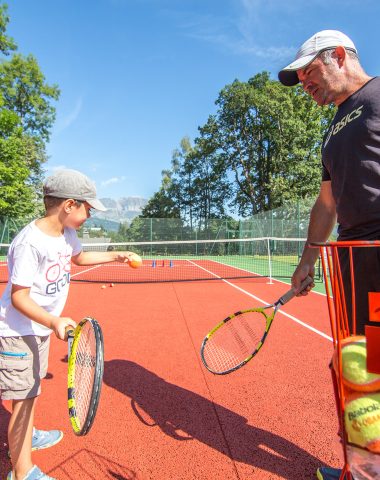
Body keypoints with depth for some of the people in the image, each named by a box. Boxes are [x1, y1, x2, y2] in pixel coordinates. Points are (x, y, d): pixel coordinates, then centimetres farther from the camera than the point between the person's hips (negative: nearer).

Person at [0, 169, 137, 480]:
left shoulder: (66, 232, -4)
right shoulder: (30, 243, -30)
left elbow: (78, 257, 18)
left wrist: (114, 256, 13)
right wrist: (54, 321, -39)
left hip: (40, 327, 9)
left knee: (31, 389, 26)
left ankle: (26, 436, 50)